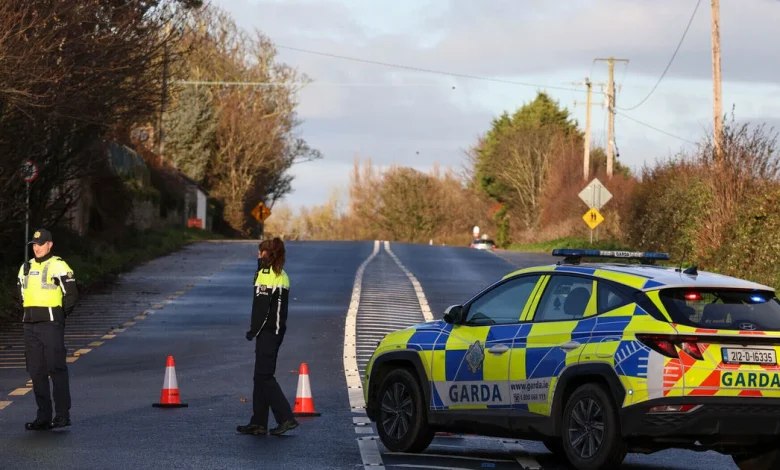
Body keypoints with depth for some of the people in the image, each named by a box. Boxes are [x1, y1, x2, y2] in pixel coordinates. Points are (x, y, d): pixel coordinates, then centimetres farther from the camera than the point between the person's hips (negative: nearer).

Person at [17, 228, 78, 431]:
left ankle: (63, 415, -6)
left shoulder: (58, 267, -7)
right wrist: (31, 313, 13)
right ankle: (44, 417, 10)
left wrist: (58, 316, 0)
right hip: (30, 325, 7)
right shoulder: (26, 268, 15)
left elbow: (71, 295, -6)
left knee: (56, 369, -8)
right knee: (36, 372, 6)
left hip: (51, 325, -7)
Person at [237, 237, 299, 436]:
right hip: (278, 330, 9)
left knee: (264, 376, -7)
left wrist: (253, 330, -12)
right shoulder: (282, 276, 15)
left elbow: (261, 307, -17)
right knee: (261, 376, 13)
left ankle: (286, 418, -13)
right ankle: (258, 422, 14)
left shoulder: (265, 275, -12)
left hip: (267, 332, -9)